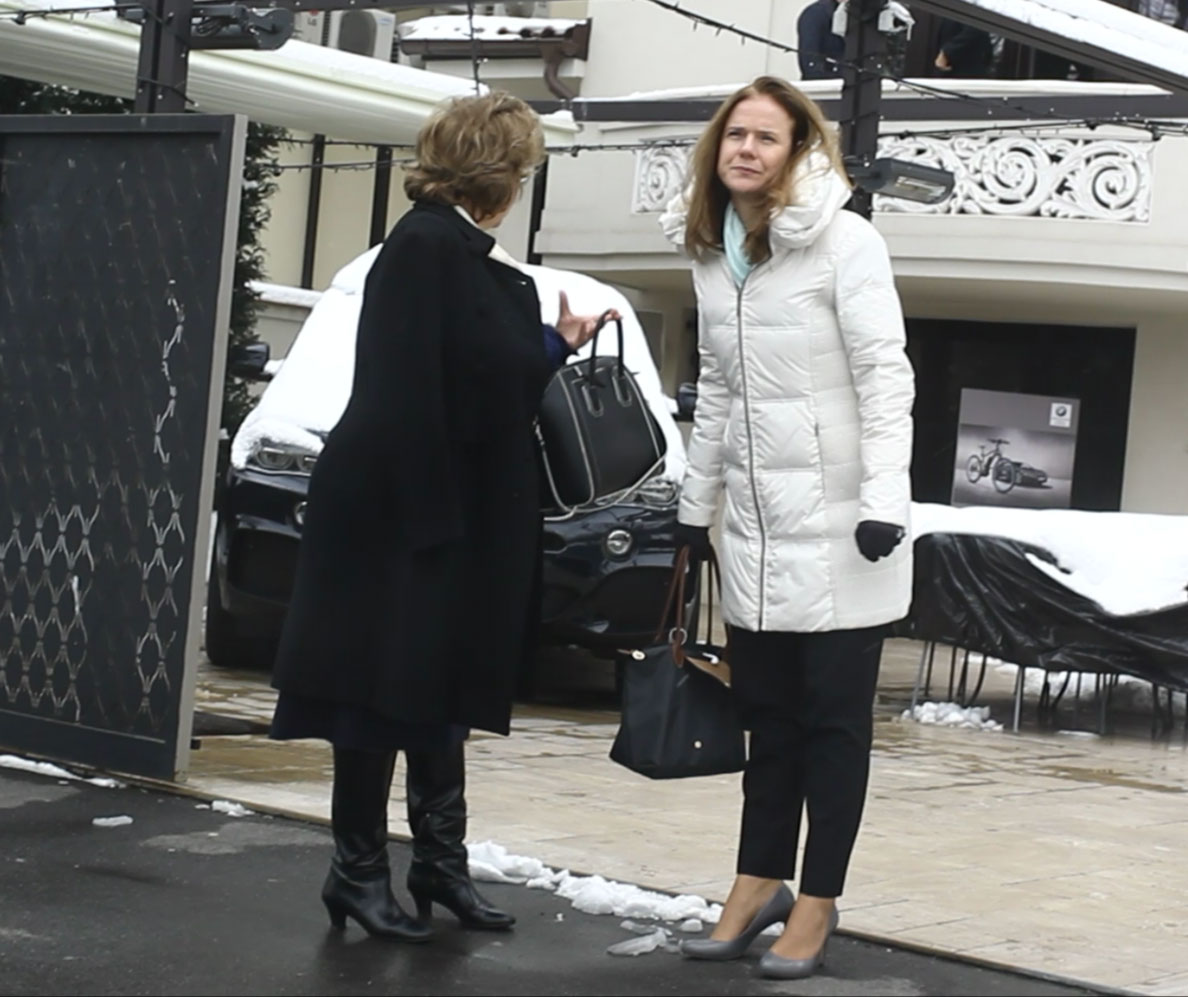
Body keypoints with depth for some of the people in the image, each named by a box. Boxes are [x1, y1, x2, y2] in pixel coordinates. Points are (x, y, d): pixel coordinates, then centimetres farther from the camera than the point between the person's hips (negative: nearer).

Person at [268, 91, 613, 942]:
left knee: (437, 690, 15)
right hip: (404, 512, -9)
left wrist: (556, 345, 20)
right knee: (386, 687, 0)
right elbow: (411, 392, -23)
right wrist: (429, 513, -25)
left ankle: (441, 862, 24)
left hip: (461, 515, 9)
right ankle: (359, 871, 12)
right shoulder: (427, 247, -17)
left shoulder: (479, 257, 11)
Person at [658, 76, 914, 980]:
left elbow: (885, 374, -13)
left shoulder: (844, 240, -10)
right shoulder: (710, 252, 10)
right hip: (755, 527, 6)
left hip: (840, 523, -6)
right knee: (767, 715, 13)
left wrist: (886, 498, -20)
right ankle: (758, 885, 22)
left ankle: (818, 901, 12)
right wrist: (695, 505, 18)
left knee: (834, 717, 4)